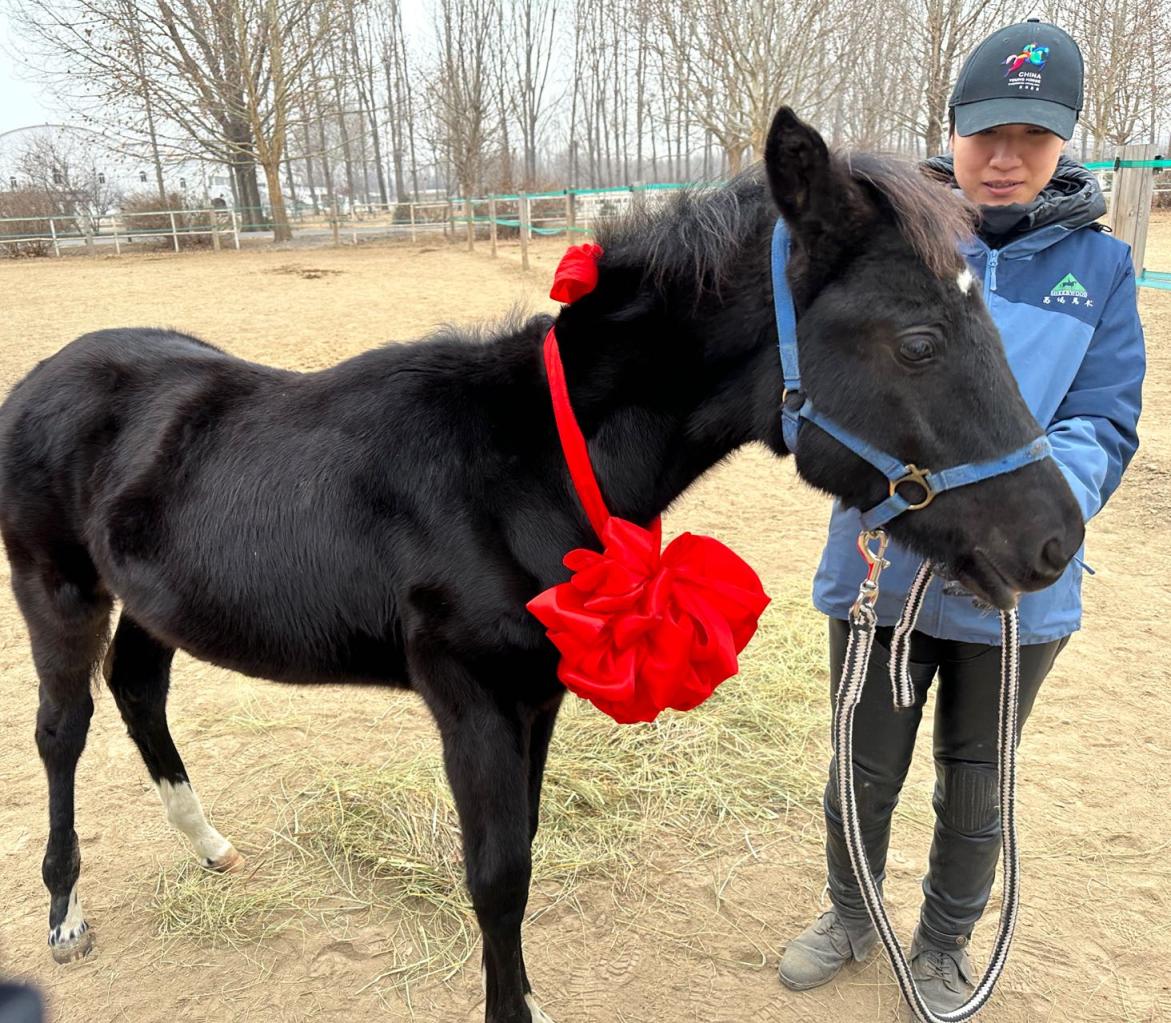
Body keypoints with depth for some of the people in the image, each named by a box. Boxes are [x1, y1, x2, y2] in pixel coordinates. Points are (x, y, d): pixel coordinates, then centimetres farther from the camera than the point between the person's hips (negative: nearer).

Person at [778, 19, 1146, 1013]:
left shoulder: (1098, 265, -1)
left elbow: (1105, 422, -6)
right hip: (880, 567, 0)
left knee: (974, 784, 19)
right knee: (864, 770, 17)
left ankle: (945, 947, 47)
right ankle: (851, 919, 47)